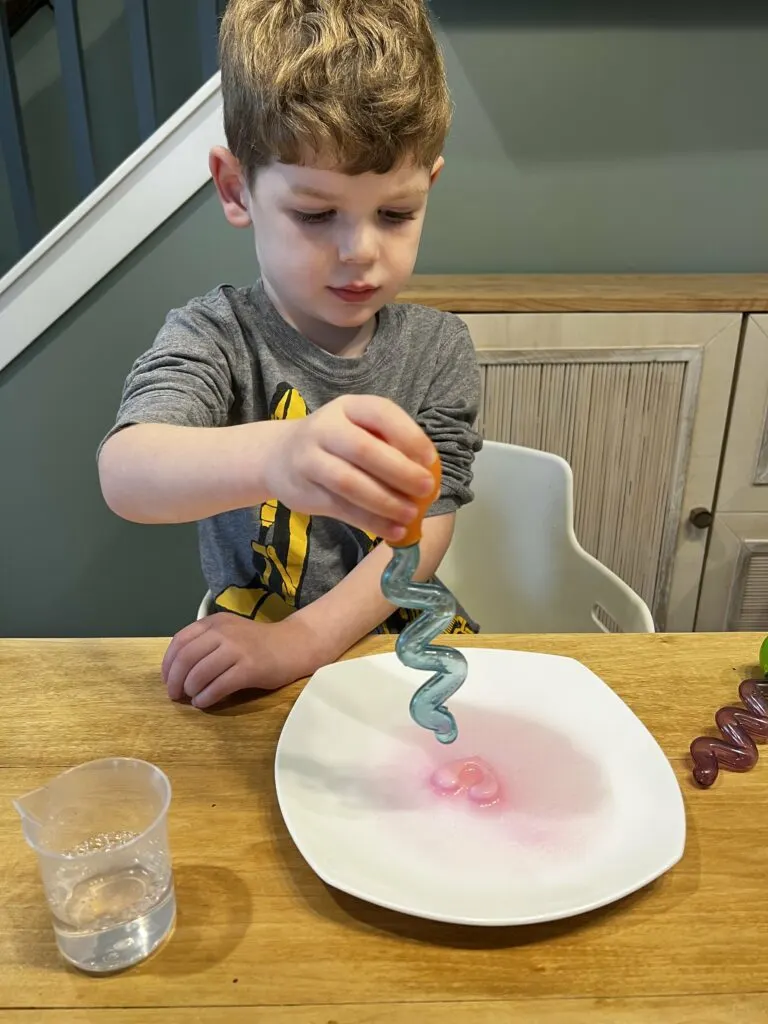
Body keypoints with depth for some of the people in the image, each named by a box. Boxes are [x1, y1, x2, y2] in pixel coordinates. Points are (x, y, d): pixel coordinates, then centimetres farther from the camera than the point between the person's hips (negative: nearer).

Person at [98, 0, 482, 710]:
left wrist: (301, 640, -22)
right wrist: (273, 456, -50)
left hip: (401, 642, 3)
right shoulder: (214, 337, -10)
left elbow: (422, 534, -8)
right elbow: (124, 474, -29)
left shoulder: (439, 349, -3)